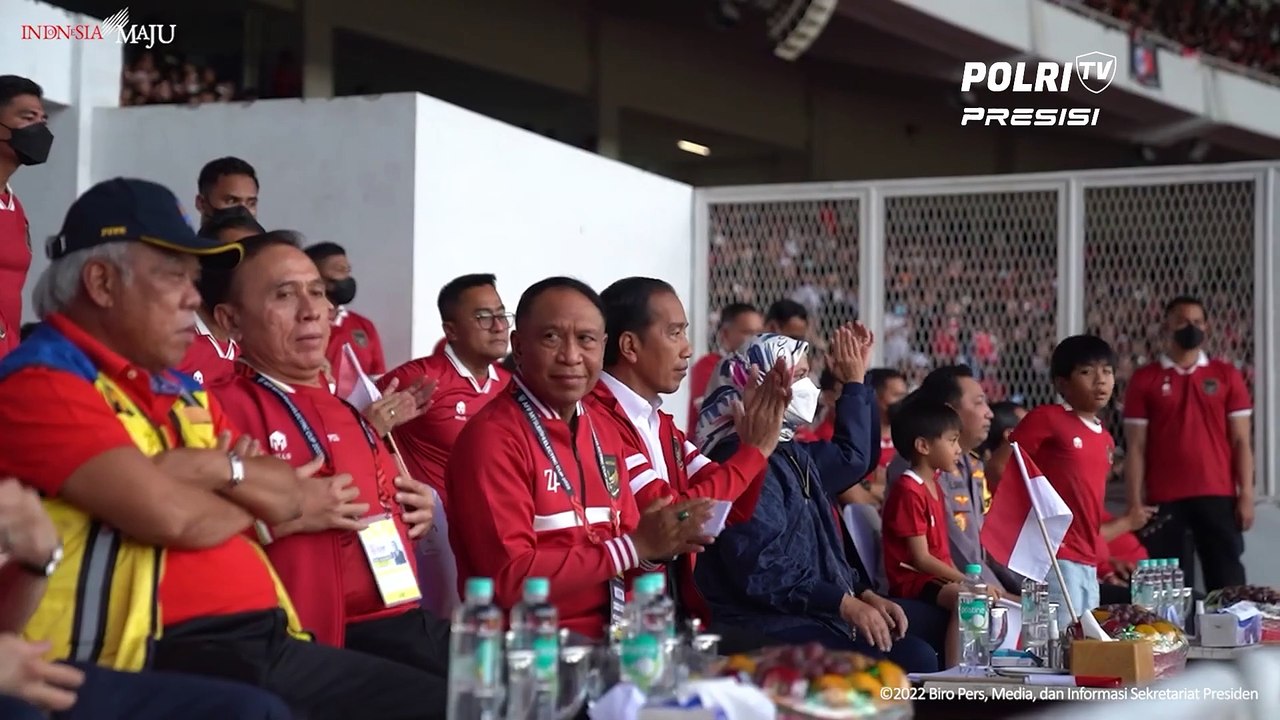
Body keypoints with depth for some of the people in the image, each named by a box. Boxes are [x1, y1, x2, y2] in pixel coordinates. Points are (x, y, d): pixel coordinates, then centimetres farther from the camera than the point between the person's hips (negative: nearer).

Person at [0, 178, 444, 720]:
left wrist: (220, 468, -5)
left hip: (266, 640, 9)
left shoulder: (182, 389, 22)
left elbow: (287, 499, 17)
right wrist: (246, 501, 5)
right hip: (156, 657, -9)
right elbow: (170, 516, -17)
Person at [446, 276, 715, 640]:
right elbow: (510, 580, -17)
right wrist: (635, 547, -18)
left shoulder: (604, 432, 11)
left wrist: (655, 547, -7)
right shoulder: (492, 437, -13)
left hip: (611, 633, 7)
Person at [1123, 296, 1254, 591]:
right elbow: (1135, 447, 3)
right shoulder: (1144, 379, 6)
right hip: (1164, 500, -1)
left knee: (1227, 583, 0)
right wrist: (1135, 503, -4)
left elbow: (1241, 441, 6)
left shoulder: (1227, 375, 9)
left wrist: (1246, 494, -2)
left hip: (1218, 497, 1)